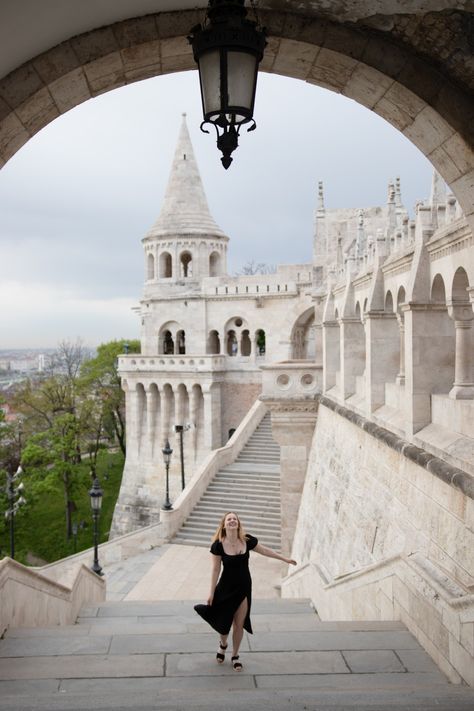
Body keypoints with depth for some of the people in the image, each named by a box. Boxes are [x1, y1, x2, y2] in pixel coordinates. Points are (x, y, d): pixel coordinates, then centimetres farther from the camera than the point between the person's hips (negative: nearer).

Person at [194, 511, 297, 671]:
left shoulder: (247, 540, -10)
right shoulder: (218, 545, -16)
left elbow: (264, 551, 6)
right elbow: (215, 569, -9)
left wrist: (285, 559, 13)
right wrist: (212, 592, -6)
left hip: (244, 587, 2)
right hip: (226, 587, -2)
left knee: (239, 624, 9)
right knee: (223, 622, 6)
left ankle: (235, 656, 32)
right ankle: (223, 645, 42)